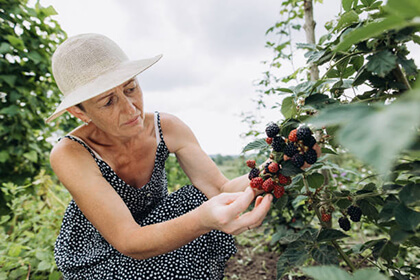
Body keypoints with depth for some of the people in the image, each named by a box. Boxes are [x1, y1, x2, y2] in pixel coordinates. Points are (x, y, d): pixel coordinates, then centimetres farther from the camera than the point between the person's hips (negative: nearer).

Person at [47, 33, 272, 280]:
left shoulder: (167, 128, -17)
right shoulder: (70, 154, -28)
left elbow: (220, 188, -21)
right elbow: (129, 242, -35)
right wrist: (204, 218, -52)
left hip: (153, 224, 5)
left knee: (200, 199, -22)